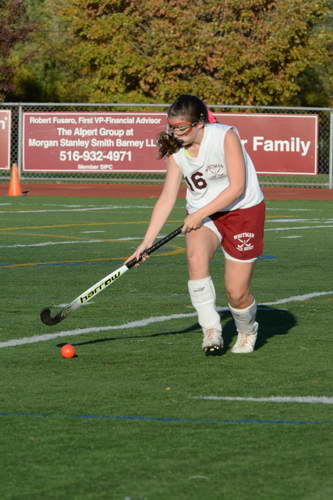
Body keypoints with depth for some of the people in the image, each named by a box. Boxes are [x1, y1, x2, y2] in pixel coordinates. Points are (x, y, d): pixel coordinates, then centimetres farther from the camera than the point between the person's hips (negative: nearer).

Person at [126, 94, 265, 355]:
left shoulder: (226, 136, -18)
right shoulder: (176, 151, -3)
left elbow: (237, 187, -20)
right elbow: (166, 199, 0)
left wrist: (199, 215, -21)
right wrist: (146, 242, -5)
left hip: (243, 210, -4)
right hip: (201, 216, 4)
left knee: (236, 293, -6)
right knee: (196, 257, -31)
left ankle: (248, 332, 29)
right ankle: (212, 332, -25)